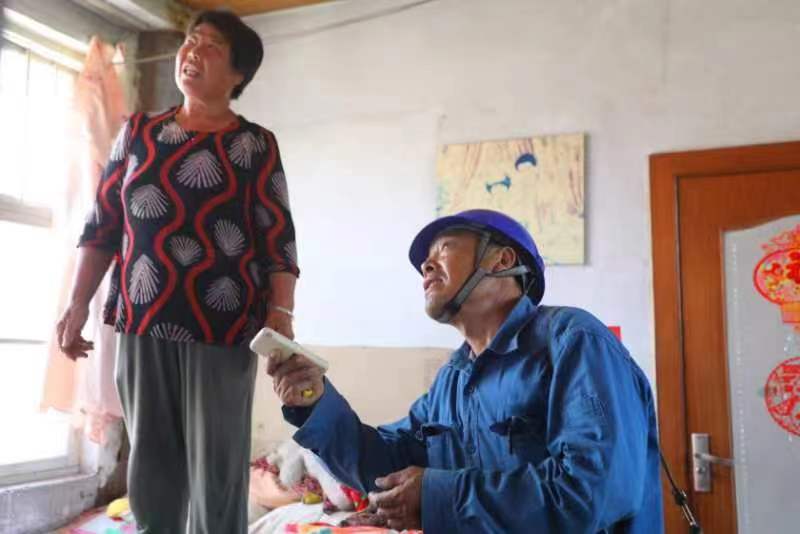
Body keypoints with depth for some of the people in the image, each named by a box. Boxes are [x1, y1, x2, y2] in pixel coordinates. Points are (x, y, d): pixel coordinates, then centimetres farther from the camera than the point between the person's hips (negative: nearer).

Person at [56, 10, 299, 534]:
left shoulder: (256, 145, 2)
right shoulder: (138, 132, 12)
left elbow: (277, 240, -3)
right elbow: (103, 224, 13)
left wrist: (280, 315, -14)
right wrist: (78, 304, 7)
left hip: (221, 326, -3)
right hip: (143, 322, 4)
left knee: (217, 465, 0)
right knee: (151, 461, 9)